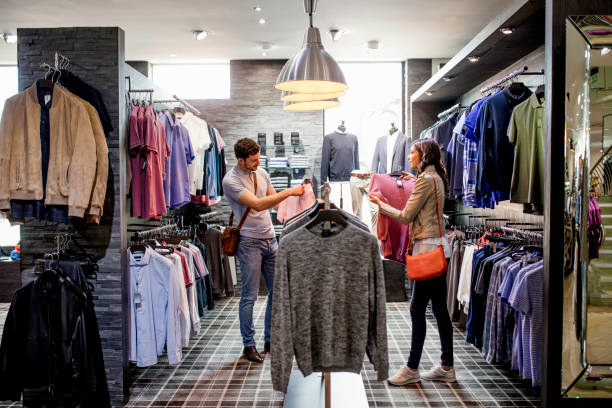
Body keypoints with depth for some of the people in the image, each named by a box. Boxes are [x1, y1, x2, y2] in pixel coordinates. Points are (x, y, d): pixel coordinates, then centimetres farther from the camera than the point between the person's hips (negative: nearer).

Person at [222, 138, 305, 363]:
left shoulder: (261, 173, 10)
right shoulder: (231, 180, -13)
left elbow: (275, 202, 15)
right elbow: (257, 205, -23)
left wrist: (298, 192, 0)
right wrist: (289, 192, -24)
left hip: (270, 239, 7)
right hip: (249, 242, -7)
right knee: (249, 296, -1)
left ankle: (270, 340, 23)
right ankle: (249, 346, 12)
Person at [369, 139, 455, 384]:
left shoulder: (426, 180, -13)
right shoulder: (436, 178, 17)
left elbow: (405, 217, -12)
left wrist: (380, 204, 1)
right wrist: (413, 181, 21)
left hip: (428, 248, -10)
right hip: (437, 247, 10)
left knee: (417, 309, -4)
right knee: (439, 309, 12)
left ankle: (412, 369, 4)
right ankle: (447, 368, 18)